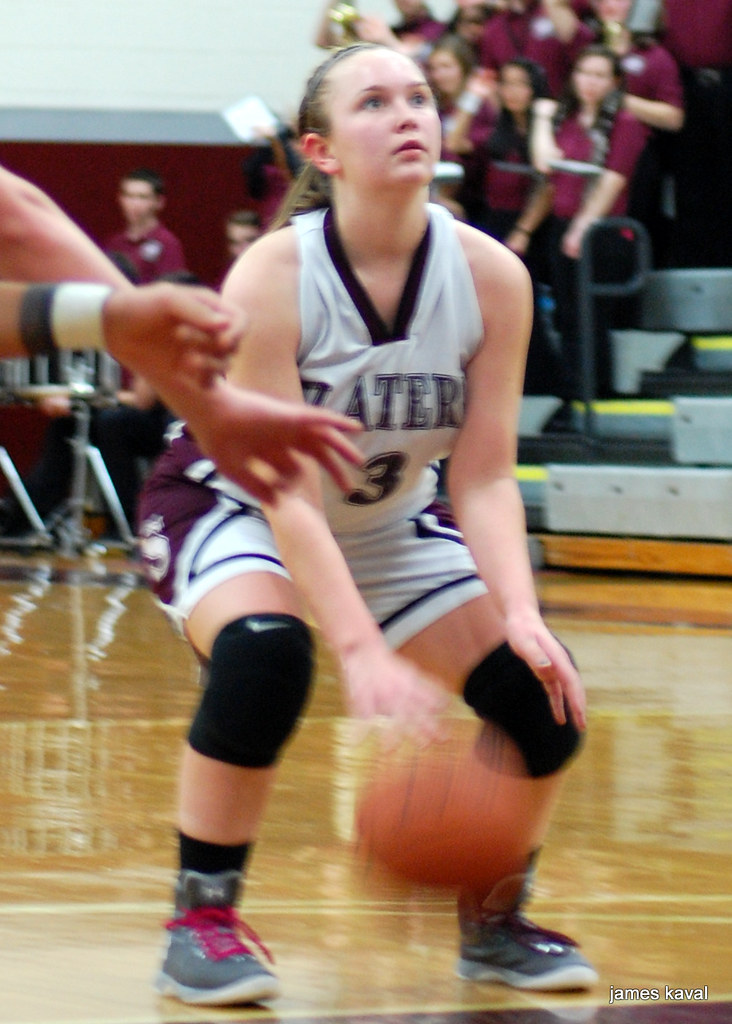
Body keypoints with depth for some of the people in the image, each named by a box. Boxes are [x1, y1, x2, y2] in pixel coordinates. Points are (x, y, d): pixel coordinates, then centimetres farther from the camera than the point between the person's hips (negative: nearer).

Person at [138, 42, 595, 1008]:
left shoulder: (490, 276, -18)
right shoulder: (272, 276, -29)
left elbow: (485, 478, -15)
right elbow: (286, 494, -31)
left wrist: (521, 615, -32)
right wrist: (363, 652, -41)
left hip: (390, 522, 5)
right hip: (232, 509, -5)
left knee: (544, 693, -11)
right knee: (263, 649, -36)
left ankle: (494, 921, 14)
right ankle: (201, 921, -20)